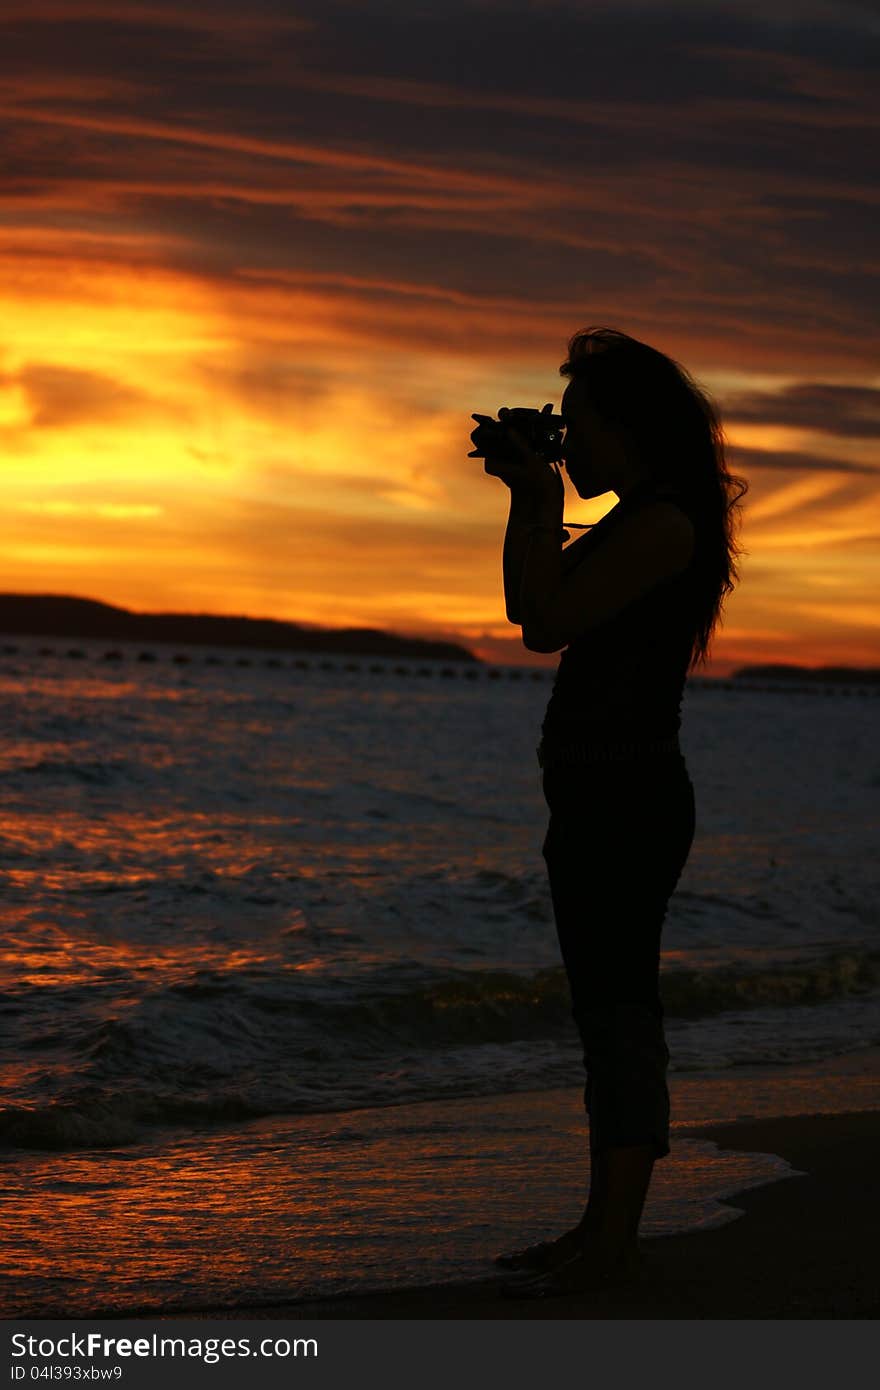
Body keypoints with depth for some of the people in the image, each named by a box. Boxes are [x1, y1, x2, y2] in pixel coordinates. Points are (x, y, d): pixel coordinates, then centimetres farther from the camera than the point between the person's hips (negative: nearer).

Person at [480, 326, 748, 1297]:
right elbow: (527, 607, 24)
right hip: (600, 801, 11)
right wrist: (527, 498, 17)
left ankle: (612, 1246, -6)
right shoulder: (631, 525, 20)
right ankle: (602, 1229, 17)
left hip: (630, 800, -11)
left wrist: (542, 498, -9)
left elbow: (547, 624, -18)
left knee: (619, 1012, -9)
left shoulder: (664, 523, -12)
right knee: (608, 1011, 11)